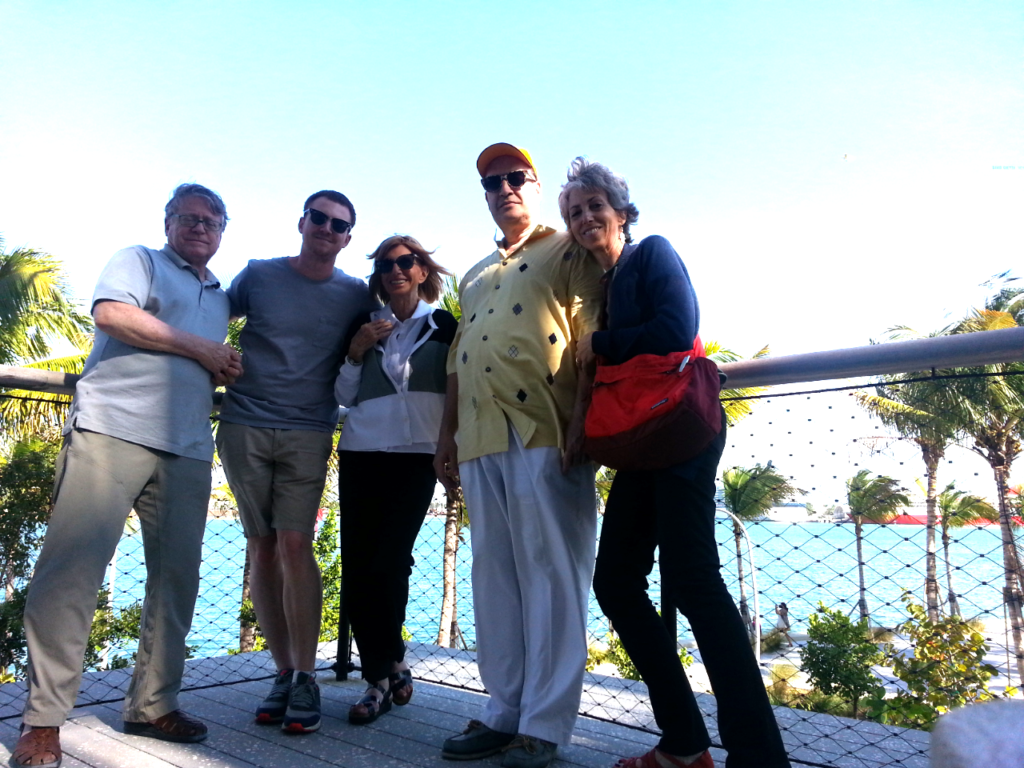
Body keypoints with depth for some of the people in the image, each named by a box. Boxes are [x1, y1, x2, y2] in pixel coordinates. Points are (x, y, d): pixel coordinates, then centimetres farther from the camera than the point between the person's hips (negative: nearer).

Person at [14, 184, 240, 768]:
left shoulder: (221, 298, 27)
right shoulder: (139, 261, 10)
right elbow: (113, 314, -10)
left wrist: (227, 372, 12)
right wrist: (200, 348, -7)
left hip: (189, 450, 6)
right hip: (113, 432, -5)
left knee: (178, 575, 3)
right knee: (72, 566, -8)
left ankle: (153, 704, 14)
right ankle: (43, 718, 1)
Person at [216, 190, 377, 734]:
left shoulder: (355, 295, 5)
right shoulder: (259, 275, 6)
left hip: (307, 435, -1)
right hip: (243, 428, 2)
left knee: (294, 545, -11)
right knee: (262, 548, 3)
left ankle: (306, 678, 0)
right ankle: (282, 672, 14)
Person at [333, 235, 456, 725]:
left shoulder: (445, 328, 7)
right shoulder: (363, 326, 14)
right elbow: (343, 396, 13)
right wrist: (356, 352, -2)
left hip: (416, 457, -3)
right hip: (360, 455, 3)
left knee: (388, 564, -10)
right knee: (356, 568, -2)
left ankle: (385, 673, 12)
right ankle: (383, 672, 15)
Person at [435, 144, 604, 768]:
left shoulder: (566, 251, 7)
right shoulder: (475, 277, 28)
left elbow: (591, 337, -6)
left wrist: (581, 419, -18)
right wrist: (447, 434, 17)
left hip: (544, 435, -7)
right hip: (481, 440, 7)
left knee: (551, 573, -4)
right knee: (494, 575, 8)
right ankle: (505, 711, 19)